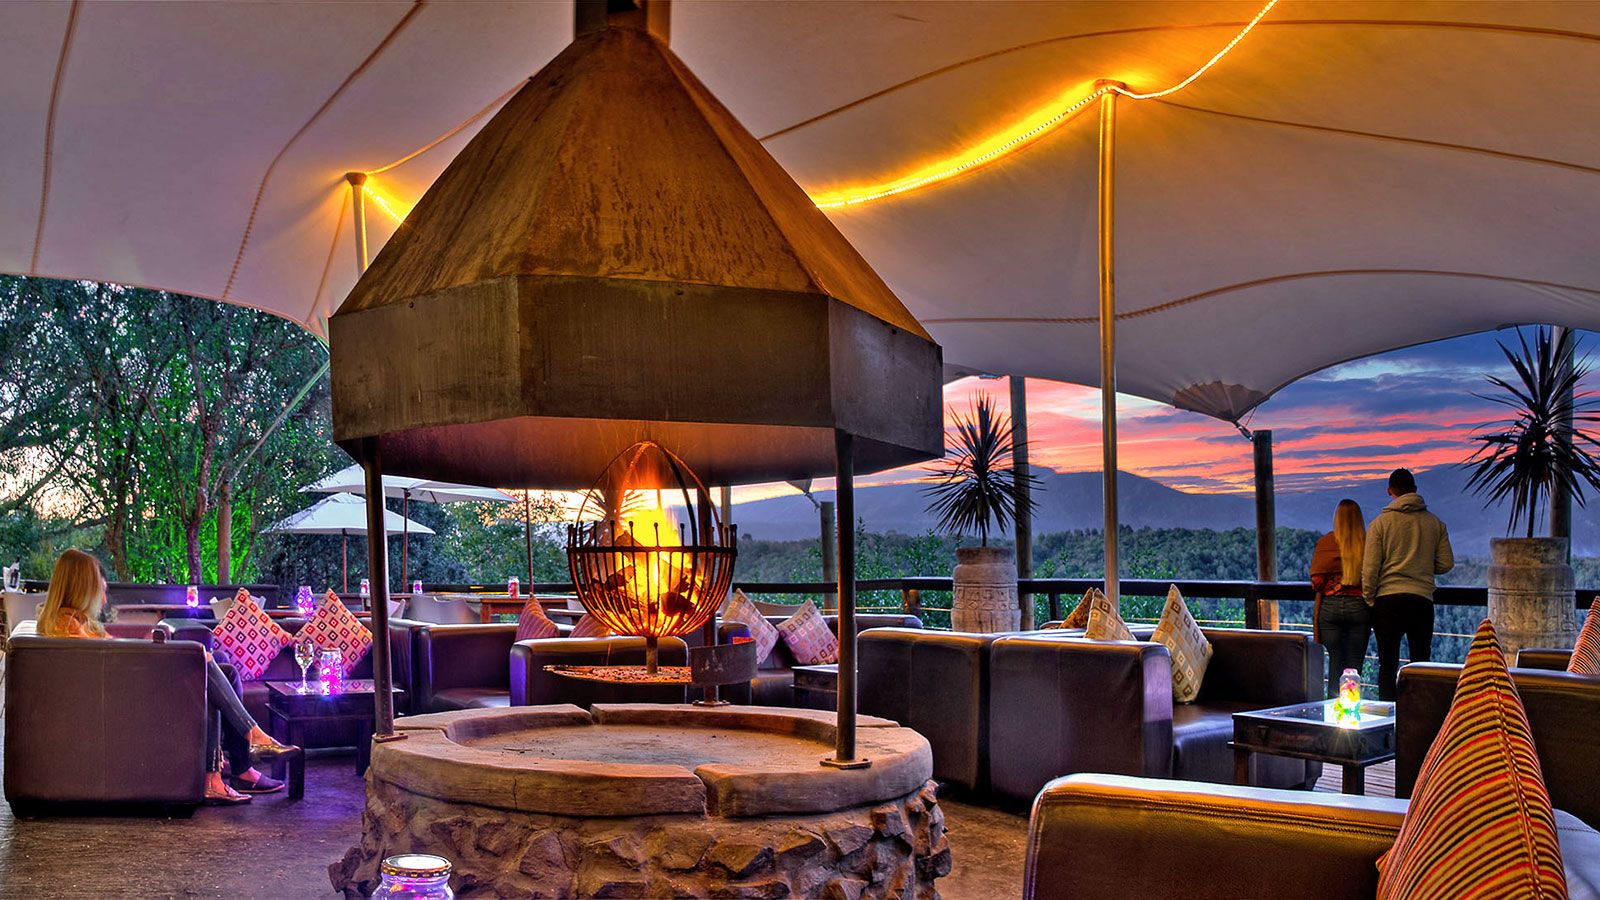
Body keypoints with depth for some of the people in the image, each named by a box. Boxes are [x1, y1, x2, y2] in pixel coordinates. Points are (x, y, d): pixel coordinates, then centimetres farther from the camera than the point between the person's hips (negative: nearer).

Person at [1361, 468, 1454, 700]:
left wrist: (1369, 600, 5)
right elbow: (1446, 564, 8)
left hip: (1388, 600, -2)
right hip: (1422, 600, 2)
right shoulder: (1435, 523, 6)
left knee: (1388, 666, 3)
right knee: (1421, 665, 10)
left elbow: (1370, 568, -5)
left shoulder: (1380, 523, -2)